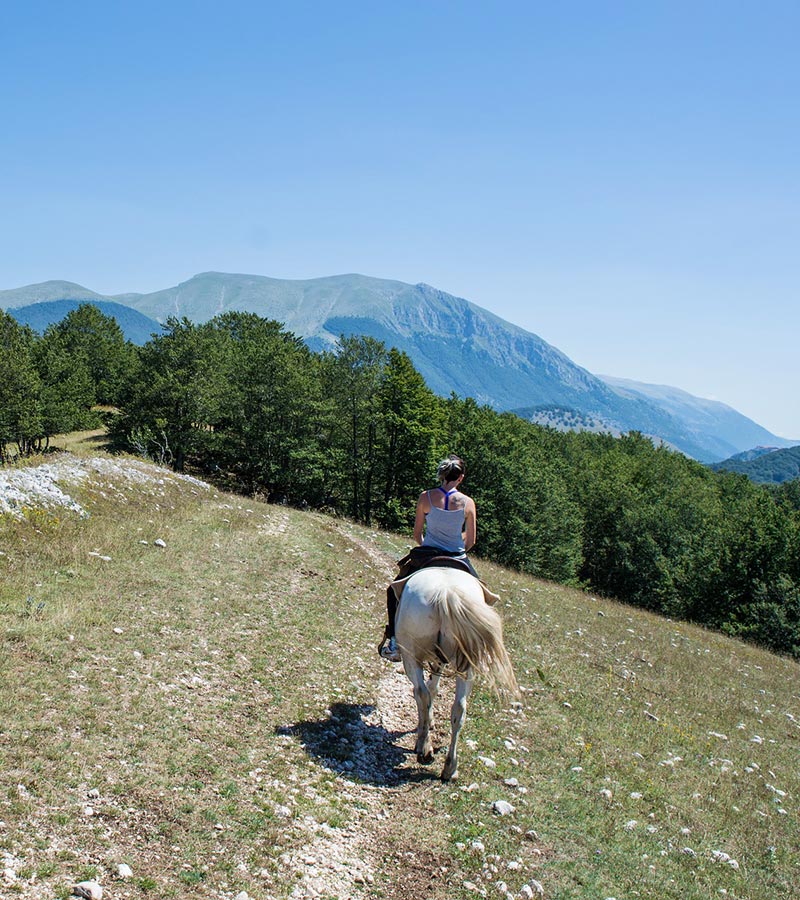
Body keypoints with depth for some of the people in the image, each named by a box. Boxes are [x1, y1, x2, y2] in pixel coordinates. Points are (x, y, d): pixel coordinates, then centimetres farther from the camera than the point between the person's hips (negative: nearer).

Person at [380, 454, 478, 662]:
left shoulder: (426, 497, -7)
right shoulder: (468, 502, -6)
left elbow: (417, 533, 1)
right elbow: (471, 540, 0)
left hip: (426, 557, 0)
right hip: (458, 560, 0)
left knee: (395, 591, 21)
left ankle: (393, 641, 12)